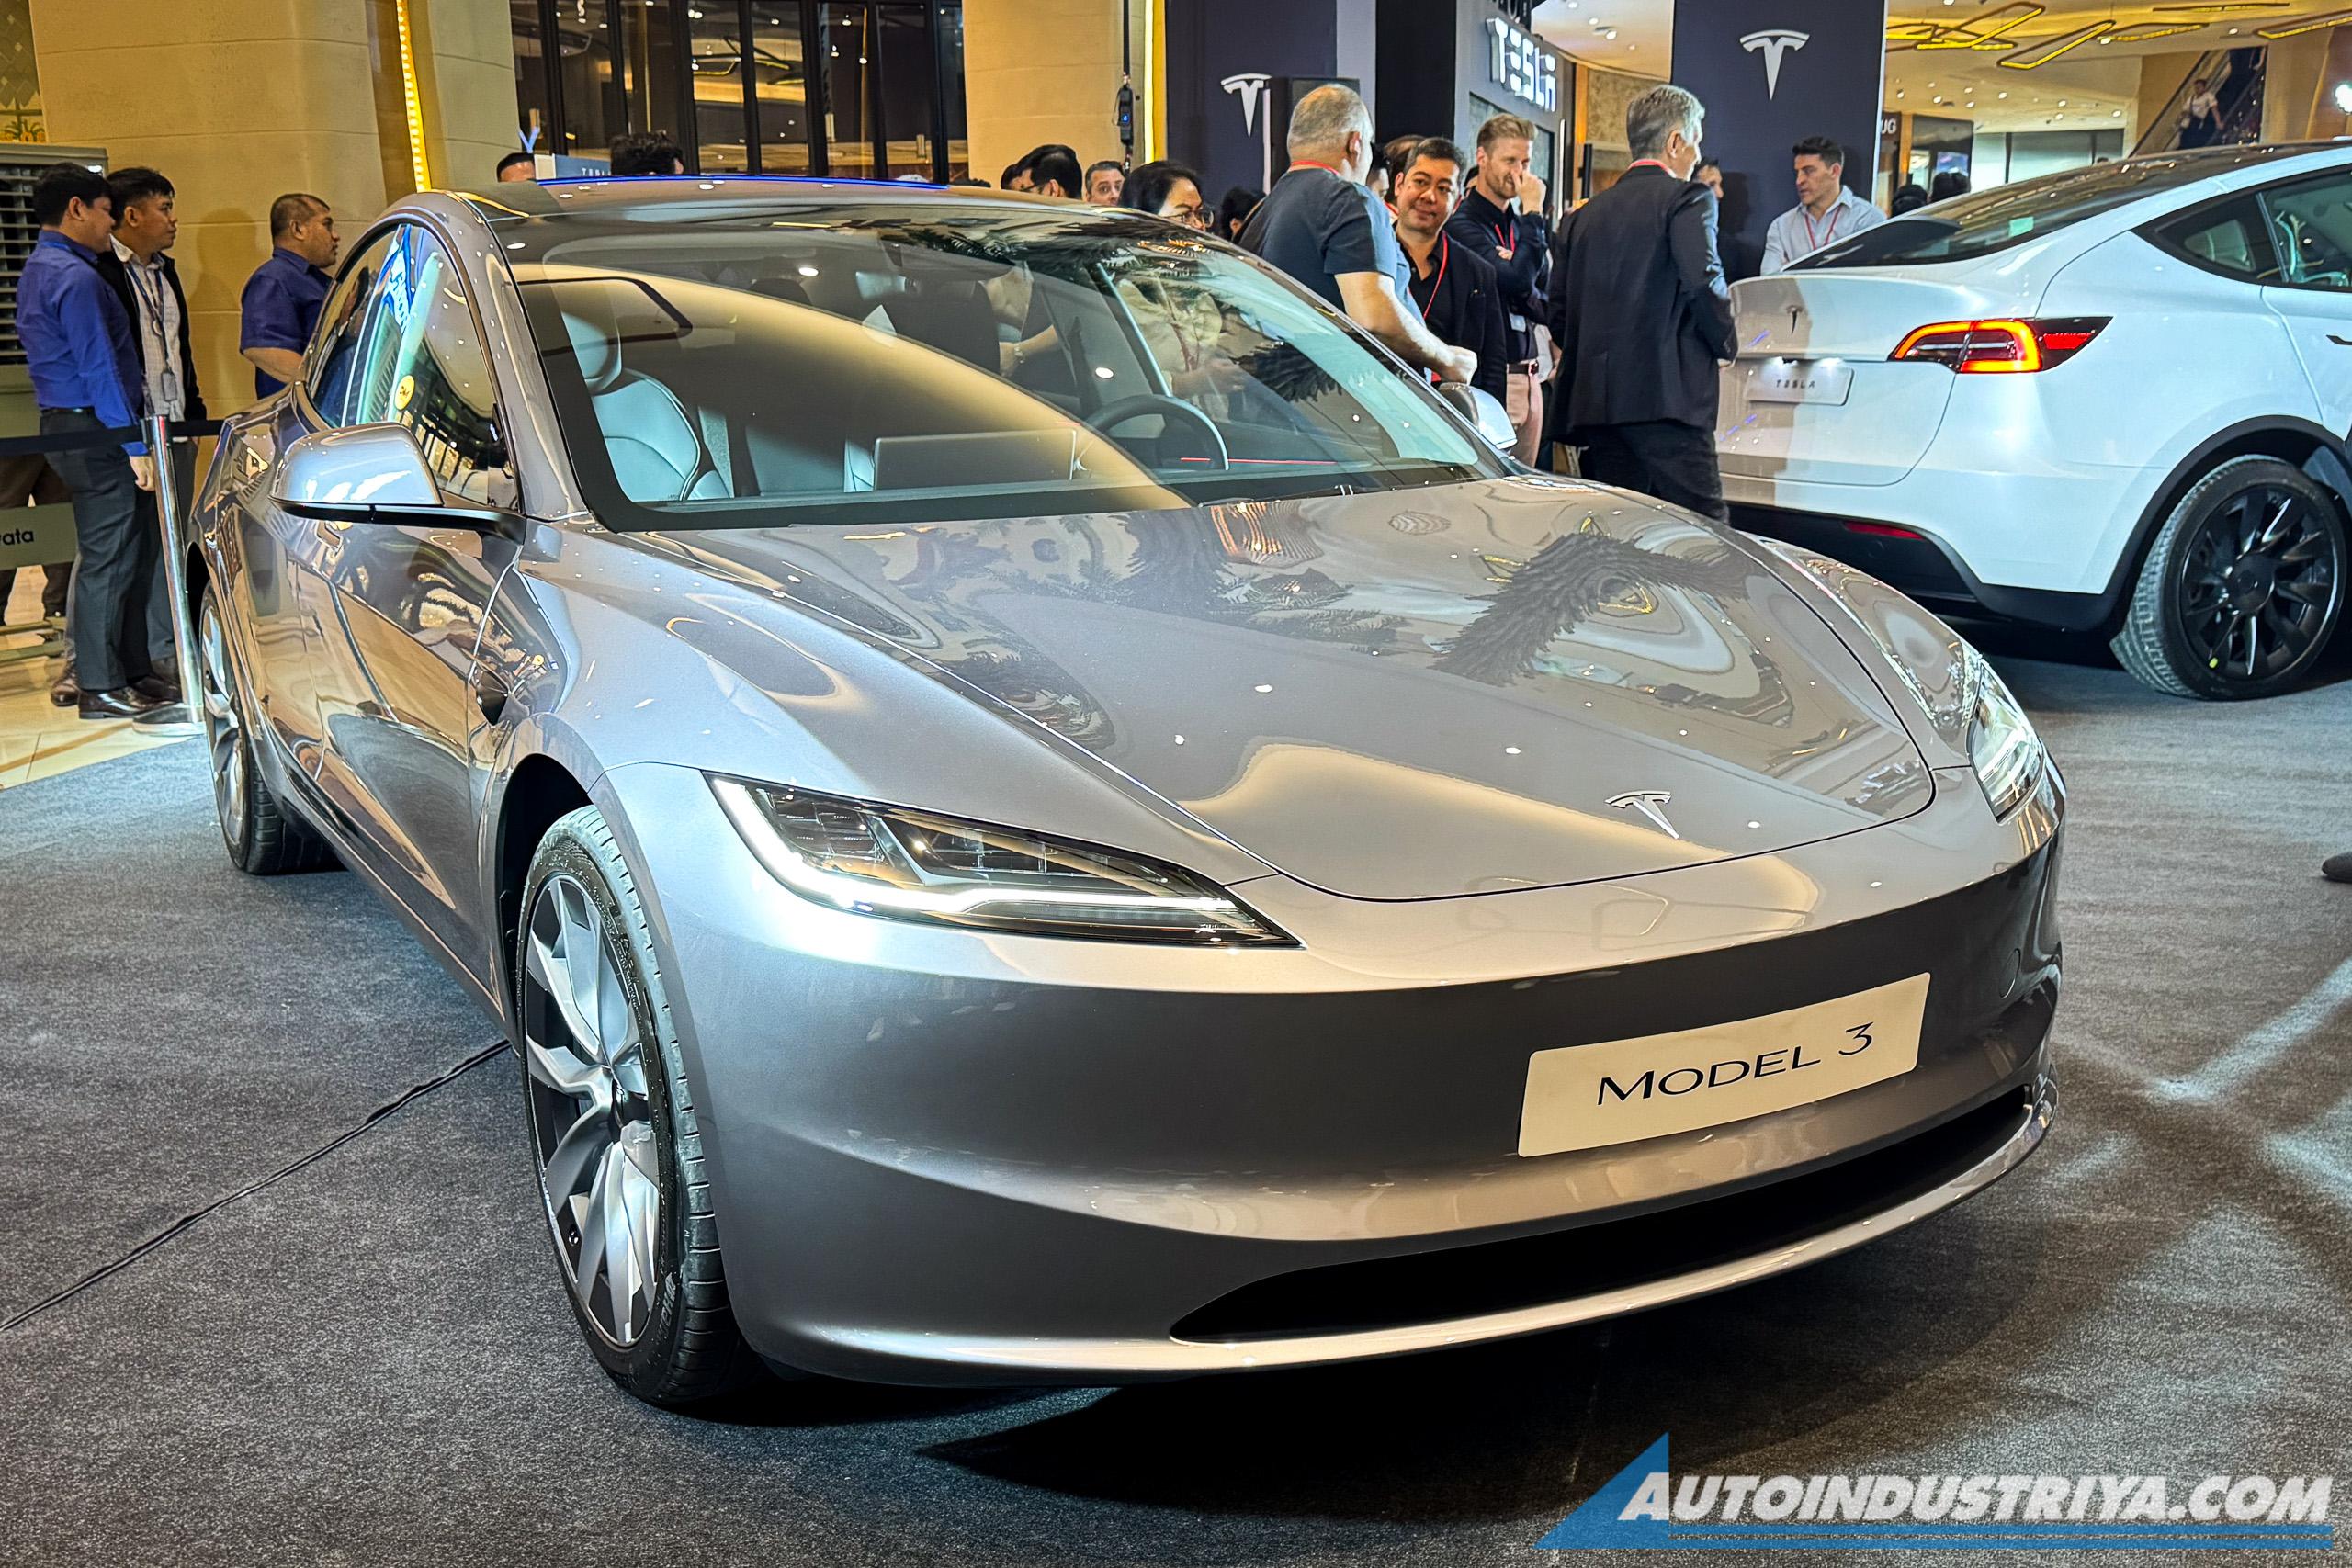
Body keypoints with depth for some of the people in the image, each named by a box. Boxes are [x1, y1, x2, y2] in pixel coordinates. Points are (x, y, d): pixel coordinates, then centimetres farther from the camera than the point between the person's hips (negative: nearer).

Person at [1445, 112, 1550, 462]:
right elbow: (1517, 278, -20)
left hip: (1528, 377, 8)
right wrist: (1534, 216, -12)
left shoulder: (1518, 223, 19)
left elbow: (1544, 304, 18)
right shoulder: (1462, 223, -7)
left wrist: (1528, 299, -4)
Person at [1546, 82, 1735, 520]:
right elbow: (1704, 282, -14)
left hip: (1593, 399, 7)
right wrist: (1726, 342, 1)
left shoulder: (1584, 214, 18)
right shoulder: (1687, 199, 0)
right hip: (1666, 398, -7)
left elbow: (1559, 311, 15)